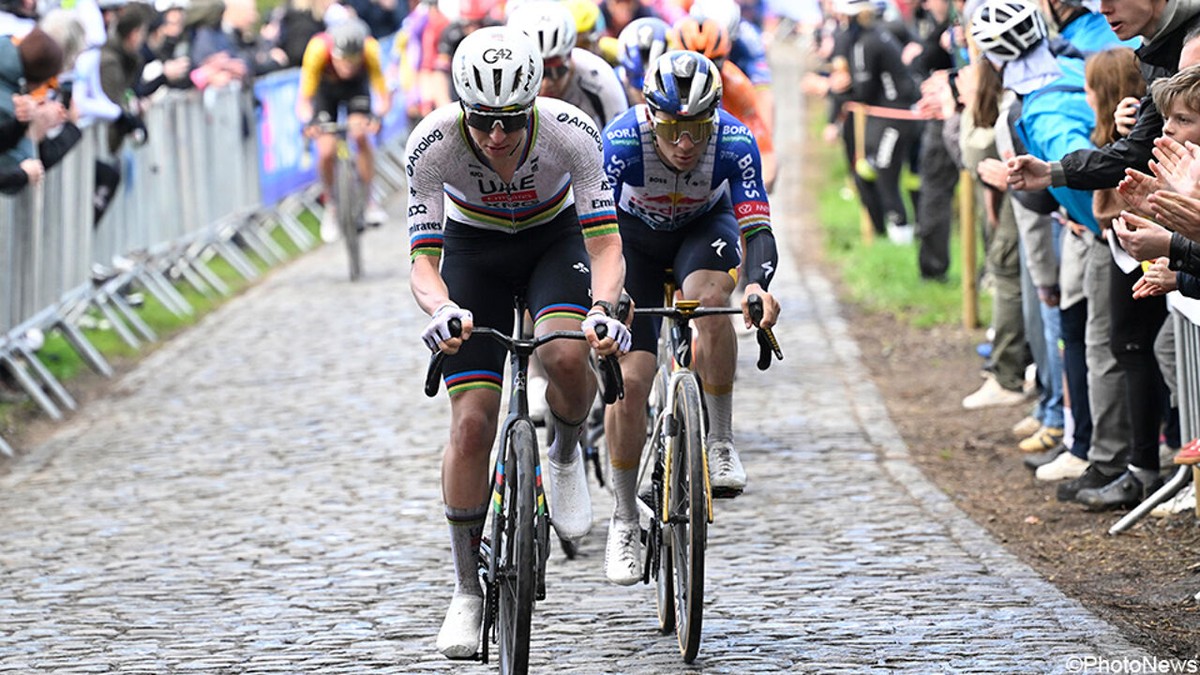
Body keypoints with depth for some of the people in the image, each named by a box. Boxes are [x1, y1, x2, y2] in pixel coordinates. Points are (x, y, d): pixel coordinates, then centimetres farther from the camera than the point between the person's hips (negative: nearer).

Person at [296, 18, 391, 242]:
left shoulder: (370, 50, -37)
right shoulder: (318, 50, -40)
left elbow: (384, 96, -34)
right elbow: (303, 99, -35)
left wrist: (377, 117, -54)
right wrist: (308, 122, -55)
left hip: (356, 87, 0)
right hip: (325, 89, 0)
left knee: (360, 137, -22)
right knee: (326, 151, -13)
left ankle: (369, 202, -6)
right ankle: (330, 206, 11)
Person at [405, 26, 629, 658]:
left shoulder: (572, 132, -32)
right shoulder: (431, 144, -31)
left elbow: (605, 245, -30)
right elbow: (423, 261, -29)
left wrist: (602, 307, -50)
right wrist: (441, 310, -51)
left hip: (554, 238, 0)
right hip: (473, 247, 0)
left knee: (567, 356, -32)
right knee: (472, 423, -10)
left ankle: (566, 456, 3)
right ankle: (467, 592, 4)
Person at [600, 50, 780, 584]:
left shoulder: (734, 143, -31)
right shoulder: (621, 141, -34)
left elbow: (757, 228, -36)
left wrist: (757, 285, -57)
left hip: (704, 227, 0)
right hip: (634, 236, 0)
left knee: (711, 302, -35)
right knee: (629, 379, -10)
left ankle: (720, 442, -18)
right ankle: (623, 523, 6)